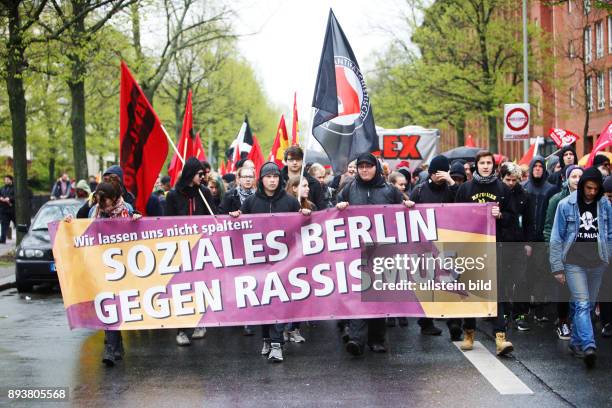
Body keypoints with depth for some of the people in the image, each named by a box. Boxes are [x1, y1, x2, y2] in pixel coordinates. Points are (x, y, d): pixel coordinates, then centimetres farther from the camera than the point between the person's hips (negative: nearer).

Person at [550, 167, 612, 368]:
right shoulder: (566, 205, -5)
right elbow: (556, 238, -2)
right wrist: (557, 267, -5)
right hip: (574, 262, -3)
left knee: (588, 305, 10)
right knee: (581, 304, -12)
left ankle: (576, 342, 22)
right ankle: (588, 346, -22)